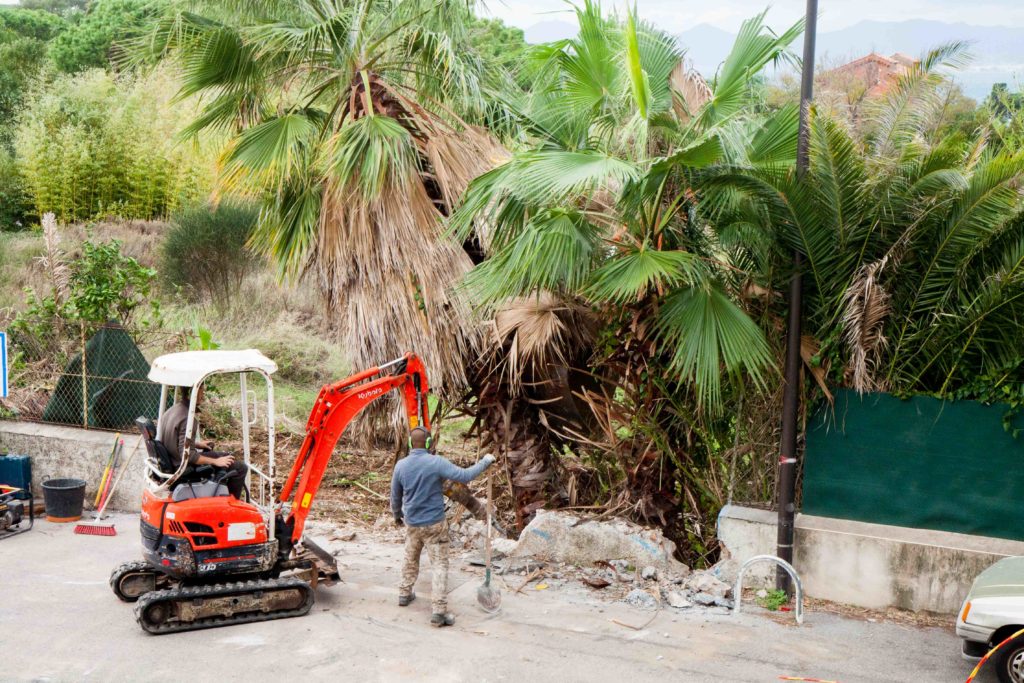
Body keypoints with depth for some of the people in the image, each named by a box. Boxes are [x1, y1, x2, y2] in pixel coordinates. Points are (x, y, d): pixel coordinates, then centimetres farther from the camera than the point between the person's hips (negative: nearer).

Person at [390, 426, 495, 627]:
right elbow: (464, 476, -22)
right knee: (439, 565, 0)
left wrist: (397, 515, 26)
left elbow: (395, 496, 8)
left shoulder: (401, 465, -3)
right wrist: (485, 462, -9)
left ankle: (404, 594, 39)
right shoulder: (436, 462, -18)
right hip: (434, 523, -4)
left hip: (412, 523, 5)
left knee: (410, 560, 25)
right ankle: (438, 610, -5)